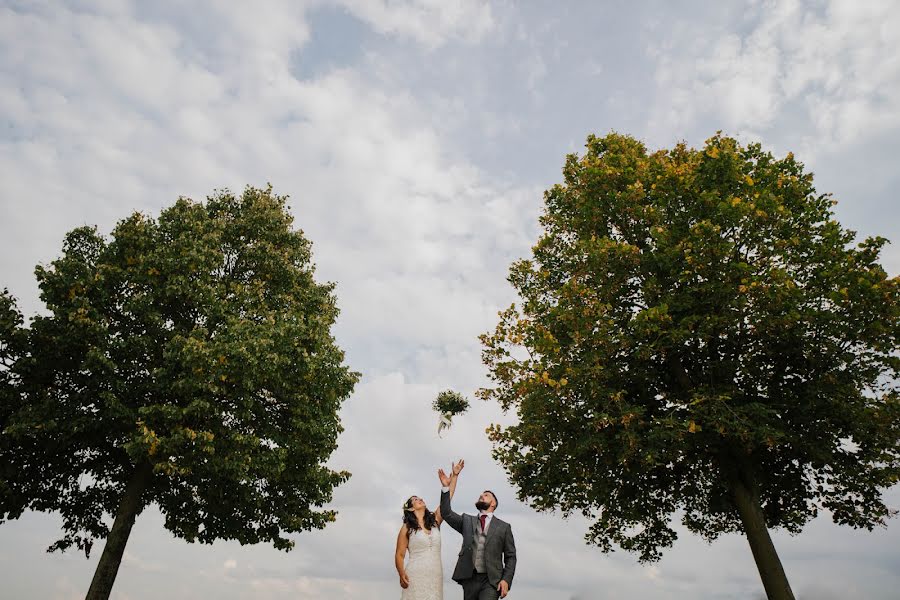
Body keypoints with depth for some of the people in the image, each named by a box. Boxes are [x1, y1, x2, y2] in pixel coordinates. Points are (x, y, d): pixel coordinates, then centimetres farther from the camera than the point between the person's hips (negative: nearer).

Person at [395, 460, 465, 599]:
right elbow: (399, 555, 3)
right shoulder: (407, 528, 4)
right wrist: (401, 574, -14)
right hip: (415, 576, -3)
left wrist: (454, 475, 5)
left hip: (435, 577, 3)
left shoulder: (435, 521, 12)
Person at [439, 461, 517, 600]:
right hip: (469, 579, 3)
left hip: (491, 580, -3)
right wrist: (446, 487, -7)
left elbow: (510, 557, 5)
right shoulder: (467, 521, 14)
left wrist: (506, 580, -9)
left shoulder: (504, 527, 7)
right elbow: (446, 513, 2)